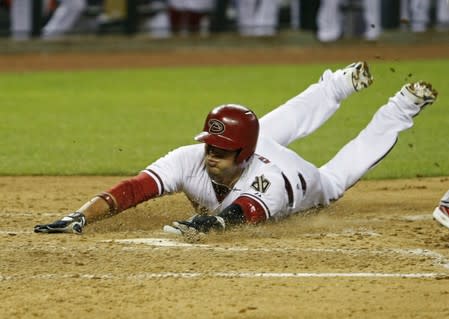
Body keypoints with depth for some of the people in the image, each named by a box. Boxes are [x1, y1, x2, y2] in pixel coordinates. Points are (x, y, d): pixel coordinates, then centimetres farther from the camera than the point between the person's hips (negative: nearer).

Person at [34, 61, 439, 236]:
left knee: (335, 177, 29)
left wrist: (205, 221, -92)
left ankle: (404, 106, 46)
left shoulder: (266, 181, -51)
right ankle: (345, 82, 57)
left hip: (308, 186, -3)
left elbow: (242, 212, -71)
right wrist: (79, 219, -70)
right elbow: (130, 190, -55)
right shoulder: (189, 159, -45)